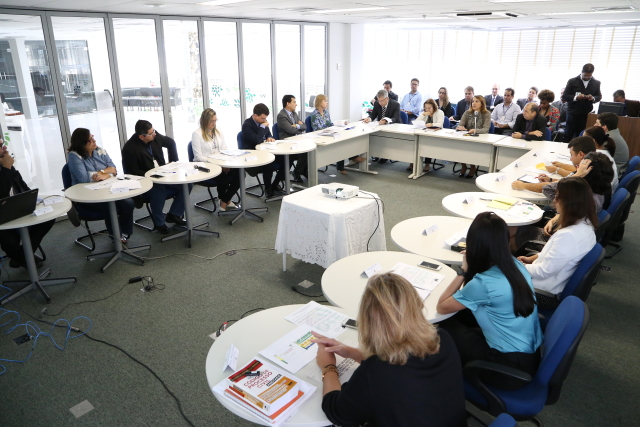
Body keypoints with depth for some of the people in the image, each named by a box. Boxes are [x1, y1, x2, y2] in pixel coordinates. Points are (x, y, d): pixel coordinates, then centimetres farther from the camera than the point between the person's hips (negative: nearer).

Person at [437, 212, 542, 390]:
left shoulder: (482, 283, -26)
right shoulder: (516, 265, -3)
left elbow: (441, 307, -10)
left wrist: (464, 271, -10)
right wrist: (469, 271, 4)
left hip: (511, 368, -7)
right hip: (532, 356, 7)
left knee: (445, 326, 9)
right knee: (461, 316, 16)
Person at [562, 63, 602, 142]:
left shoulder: (596, 83, 7)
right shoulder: (572, 81, 0)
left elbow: (599, 96, 15)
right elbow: (564, 97, -2)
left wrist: (593, 98, -9)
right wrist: (576, 97, -20)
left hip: (586, 115, 2)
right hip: (573, 114, -2)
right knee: (568, 136, 2)